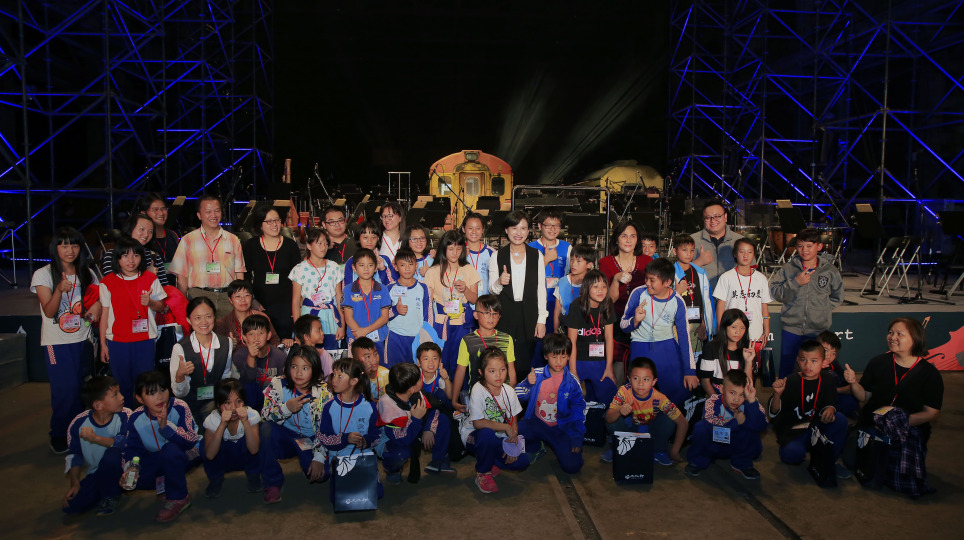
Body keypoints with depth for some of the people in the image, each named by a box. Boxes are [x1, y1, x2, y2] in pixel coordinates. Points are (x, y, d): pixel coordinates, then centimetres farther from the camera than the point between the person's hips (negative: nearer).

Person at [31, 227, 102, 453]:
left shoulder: (87, 273, 8)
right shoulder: (43, 275, -4)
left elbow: (97, 299, 16)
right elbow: (49, 311, -11)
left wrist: (97, 305, -9)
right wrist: (59, 290, -30)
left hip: (83, 340, 4)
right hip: (57, 343, -4)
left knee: (82, 388, 5)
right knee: (65, 389, -7)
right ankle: (59, 437, 10)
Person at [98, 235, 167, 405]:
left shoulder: (150, 279, 2)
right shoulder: (108, 282, 1)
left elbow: (161, 307, 6)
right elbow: (104, 314, 5)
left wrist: (150, 302, -17)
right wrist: (103, 344, 4)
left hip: (145, 340, 0)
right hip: (117, 341, 0)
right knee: (122, 384, 7)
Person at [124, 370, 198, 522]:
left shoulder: (179, 408, -22)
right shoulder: (136, 419, -11)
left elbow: (191, 440, -28)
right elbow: (132, 449, -6)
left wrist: (166, 426, -39)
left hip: (182, 455, -4)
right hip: (155, 459, 4)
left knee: (171, 450, -36)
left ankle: (178, 498, -15)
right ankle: (168, 481, 10)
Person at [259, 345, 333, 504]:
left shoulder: (323, 392, -13)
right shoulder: (278, 384, -9)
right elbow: (264, 416, -14)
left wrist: (319, 457, -21)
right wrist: (286, 408, -32)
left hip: (311, 440, -1)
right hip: (285, 436, 1)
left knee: (320, 474, -25)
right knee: (266, 428, -29)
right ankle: (272, 483, -16)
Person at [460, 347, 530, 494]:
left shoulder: (508, 391, -3)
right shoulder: (478, 390, -18)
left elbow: (514, 421, 2)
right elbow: (478, 423, -25)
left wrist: (512, 444, -13)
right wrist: (506, 427, -24)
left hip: (498, 440, 4)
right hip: (474, 437, -4)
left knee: (522, 461, -18)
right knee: (487, 433, -39)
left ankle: (488, 462, 9)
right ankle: (482, 473, -12)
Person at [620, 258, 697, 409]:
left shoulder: (677, 302, -6)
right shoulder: (639, 293, -9)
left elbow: (684, 336, -2)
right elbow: (623, 325, -3)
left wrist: (690, 371, -5)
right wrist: (635, 320, -28)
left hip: (667, 346, 1)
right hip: (641, 345, -1)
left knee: (681, 391, -13)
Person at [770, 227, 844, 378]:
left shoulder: (830, 271, 1)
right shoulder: (787, 269, -1)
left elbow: (837, 297, 13)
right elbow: (775, 293, -7)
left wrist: (823, 310, 1)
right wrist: (795, 282, -18)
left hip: (818, 330, 0)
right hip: (791, 327, 0)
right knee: (786, 366, 8)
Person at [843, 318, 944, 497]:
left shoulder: (930, 373, -4)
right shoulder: (878, 363, 1)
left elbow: (932, 413, -5)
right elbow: (865, 396, 6)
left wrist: (904, 420, -19)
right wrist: (854, 383, -14)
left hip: (911, 430, -1)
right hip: (873, 425, 2)